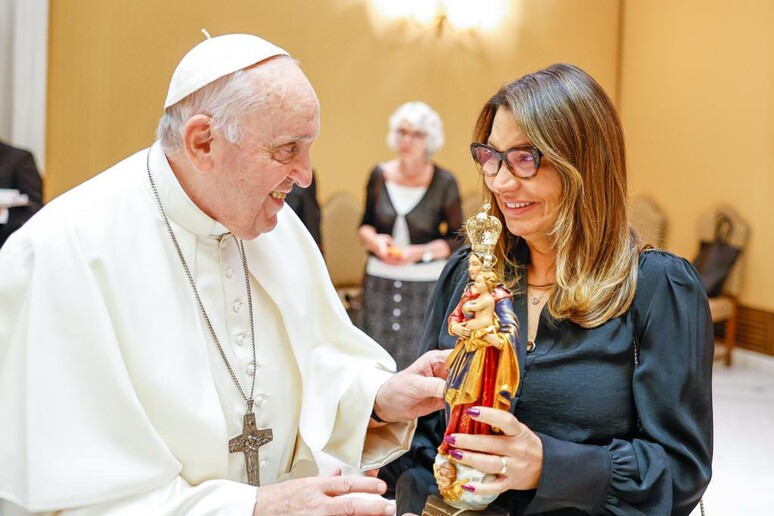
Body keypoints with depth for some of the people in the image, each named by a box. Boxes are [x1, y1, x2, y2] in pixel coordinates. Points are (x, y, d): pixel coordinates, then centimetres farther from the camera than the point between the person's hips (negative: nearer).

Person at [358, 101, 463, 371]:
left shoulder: (444, 182, -4)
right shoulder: (380, 174, 4)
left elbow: (456, 240, -2)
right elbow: (365, 225, 15)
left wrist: (420, 252, -16)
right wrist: (374, 240, -7)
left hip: (426, 283, -3)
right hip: (380, 280, 3)